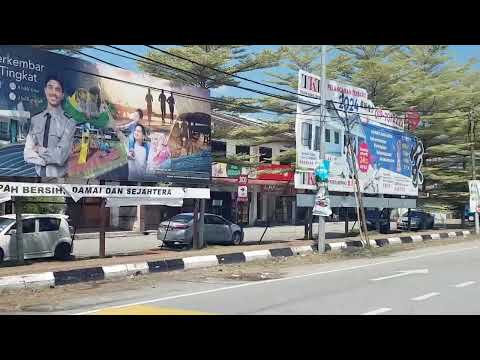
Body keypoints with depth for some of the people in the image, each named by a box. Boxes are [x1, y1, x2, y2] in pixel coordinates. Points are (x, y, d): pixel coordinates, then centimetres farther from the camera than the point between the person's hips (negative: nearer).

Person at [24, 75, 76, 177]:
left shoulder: (68, 122, -14)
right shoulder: (35, 119, -1)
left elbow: (60, 157, -21)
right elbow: (27, 154, -6)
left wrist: (39, 149, -9)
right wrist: (50, 158, -18)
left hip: (58, 176, -3)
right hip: (39, 174, 3)